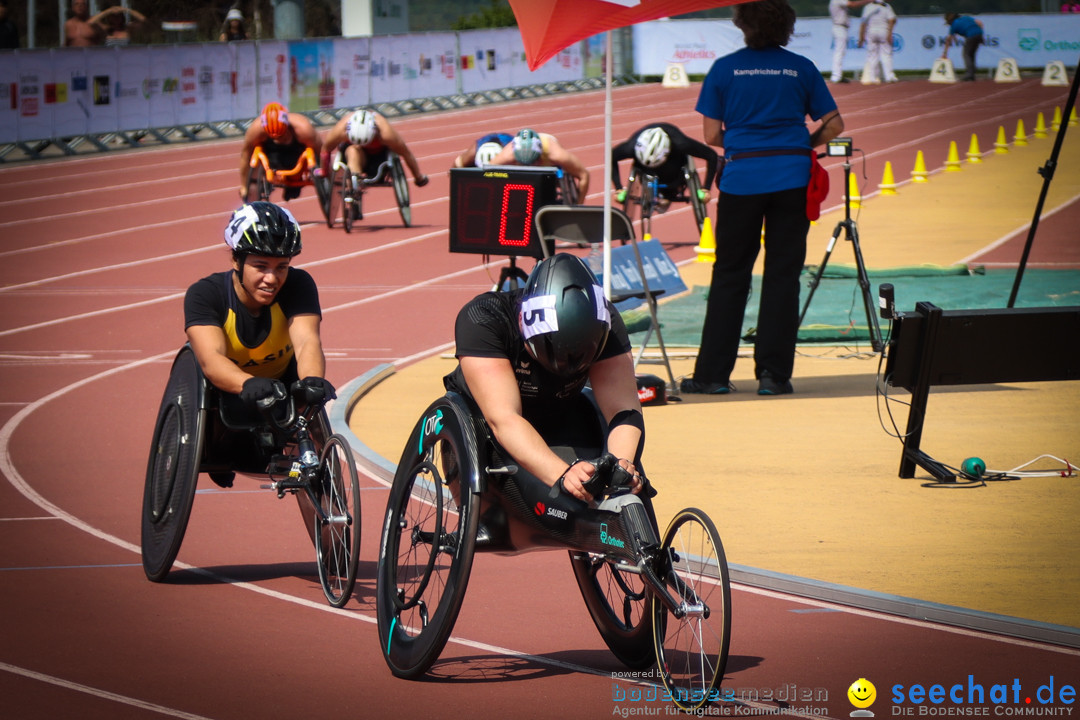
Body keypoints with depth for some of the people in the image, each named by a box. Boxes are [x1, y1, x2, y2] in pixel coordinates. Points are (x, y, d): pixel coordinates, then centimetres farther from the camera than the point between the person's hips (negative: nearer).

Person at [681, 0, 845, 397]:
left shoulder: (724, 69, 2)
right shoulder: (801, 69, 4)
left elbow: (712, 135, 2)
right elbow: (834, 125, 5)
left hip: (741, 179, 0)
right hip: (792, 181, 0)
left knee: (730, 275, 7)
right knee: (783, 274, 4)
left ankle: (712, 374, 7)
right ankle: (773, 374, 1)